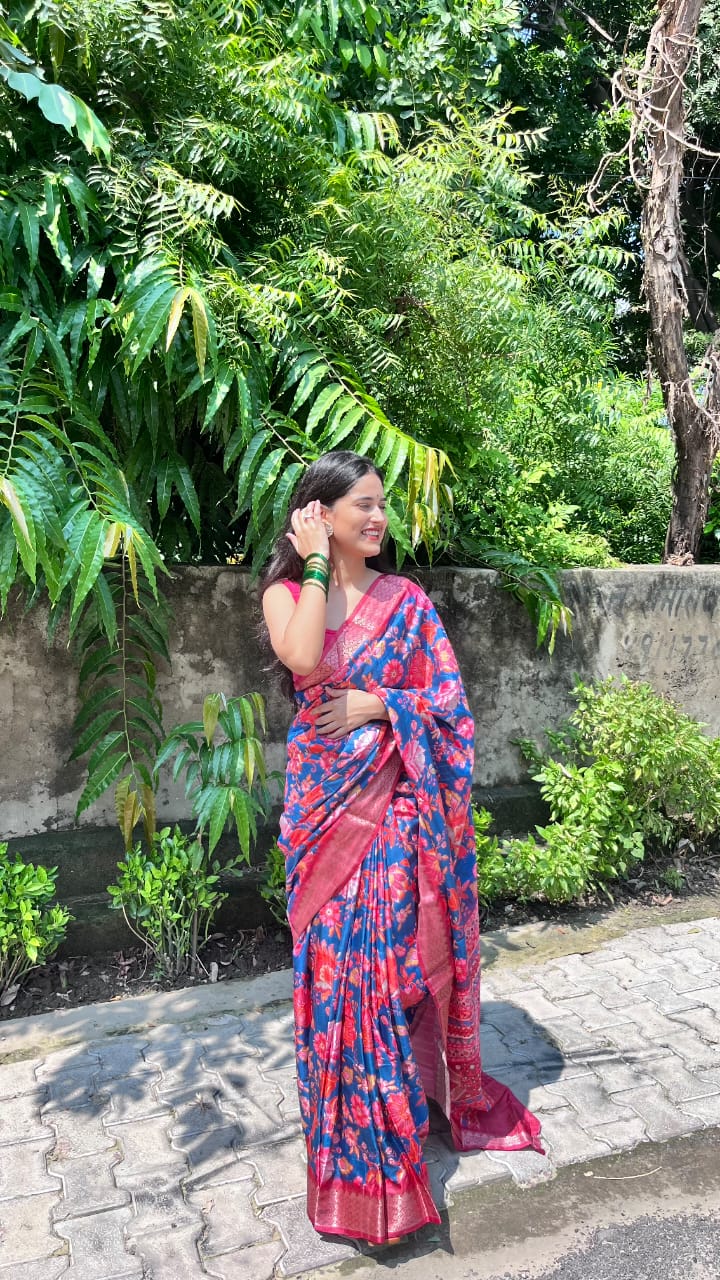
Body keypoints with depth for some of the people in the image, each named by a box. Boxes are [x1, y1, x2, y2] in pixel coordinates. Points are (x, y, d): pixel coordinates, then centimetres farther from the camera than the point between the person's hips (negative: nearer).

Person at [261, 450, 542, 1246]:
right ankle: (356, 1159, 24)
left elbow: (449, 700, 1)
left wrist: (377, 705, -14)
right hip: (326, 806, 0)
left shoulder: (405, 600, 4)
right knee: (338, 965, 4)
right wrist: (316, 564, -14)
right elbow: (304, 660, -23)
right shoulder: (286, 592, 0)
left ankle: (435, 1093, 32)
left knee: (400, 958, 7)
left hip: (400, 804, 1)